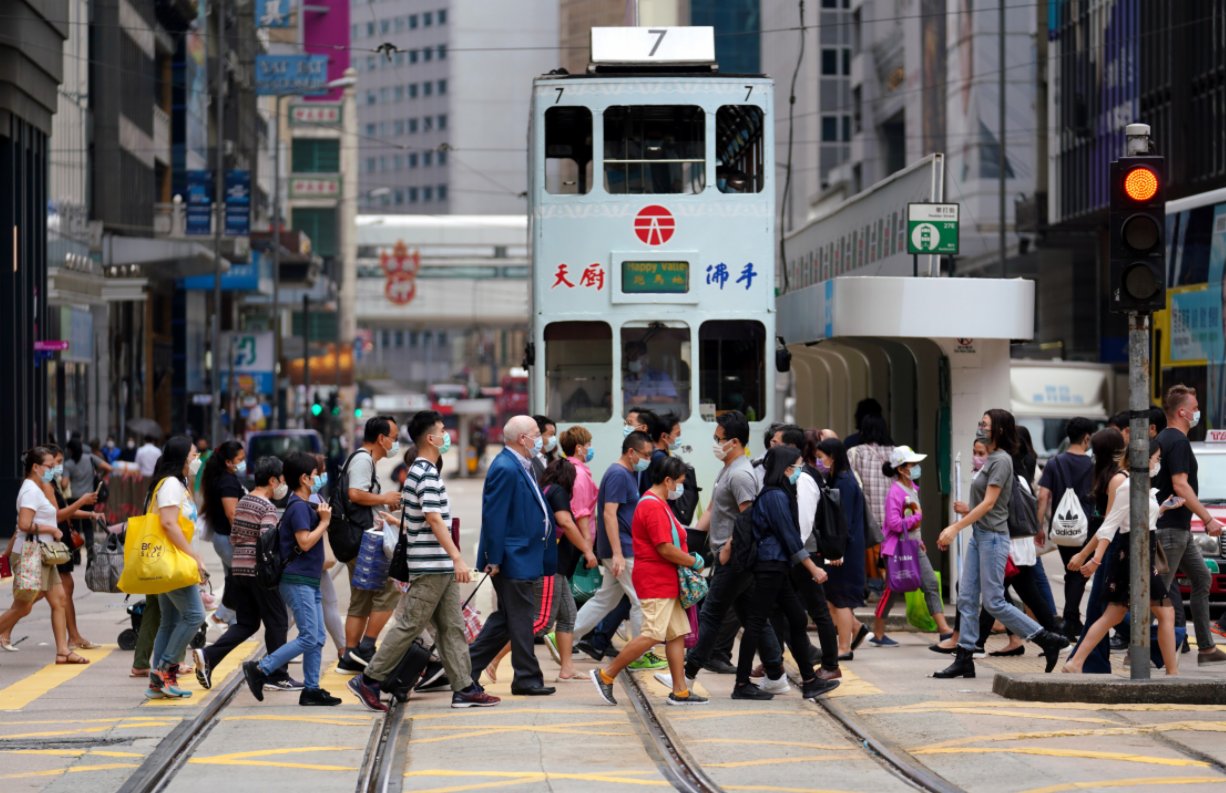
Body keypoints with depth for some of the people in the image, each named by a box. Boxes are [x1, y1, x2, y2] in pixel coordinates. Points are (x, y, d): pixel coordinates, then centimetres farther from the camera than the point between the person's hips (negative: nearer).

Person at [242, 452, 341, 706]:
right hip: (297, 581, -10)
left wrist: (320, 517, 12)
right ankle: (260, 669, -9)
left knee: (317, 638, 7)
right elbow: (305, 542, -20)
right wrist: (324, 522, -12)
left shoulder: (304, 506, 18)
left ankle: (311, 689, 8)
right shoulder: (298, 507, -12)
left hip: (309, 581, 10)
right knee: (309, 638, -13)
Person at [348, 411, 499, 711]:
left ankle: (464, 689, 8)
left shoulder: (418, 471, 15)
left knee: (452, 627, 8)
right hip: (430, 566, -10)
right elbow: (434, 519, -23)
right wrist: (457, 558, -26)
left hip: (441, 568, 10)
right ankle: (369, 681, 1)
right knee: (410, 625, -5)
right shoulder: (427, 474, -16)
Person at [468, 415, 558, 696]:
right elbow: (494, 516, -22)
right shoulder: (505, 468, -19)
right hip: (513, 558, -11)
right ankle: (527, 678, 6)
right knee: (520, 618, -2)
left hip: (523, 557, 11)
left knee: (507, 618, 15)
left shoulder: (520, 467, 14)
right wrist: (494, 559, -23)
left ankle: (466, 666, 20)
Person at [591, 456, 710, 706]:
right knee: (652, 635, -13)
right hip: (656, 582, -11)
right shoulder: (653, 507, -16)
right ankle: (606, 676, -6)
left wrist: (689, 559, 7)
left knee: (677, 634, 8)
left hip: (667, 582, 11)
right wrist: (694, 562, -10)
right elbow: (665, 549, -21)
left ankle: (680, 690, 9)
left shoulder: (658, 504, 18)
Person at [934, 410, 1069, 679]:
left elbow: (989, 503, -19)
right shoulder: (990, 459, 15)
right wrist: (968, 510, 10)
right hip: (979, 536, 10)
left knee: (993, 602, -7)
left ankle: (1047, 640, 0)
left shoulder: (1001, 460, -13)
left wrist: (955, 527, -20)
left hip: (993, 536, -10)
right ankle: (964, 659, 6)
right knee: (966, 598, 5)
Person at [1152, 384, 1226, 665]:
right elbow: (1180, 486, -24)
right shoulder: (1177, 441, -16)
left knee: (1201, 579, 13)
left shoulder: (1163, 439, 14)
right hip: (1172, 528, -11)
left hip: (1178, 528, 11)